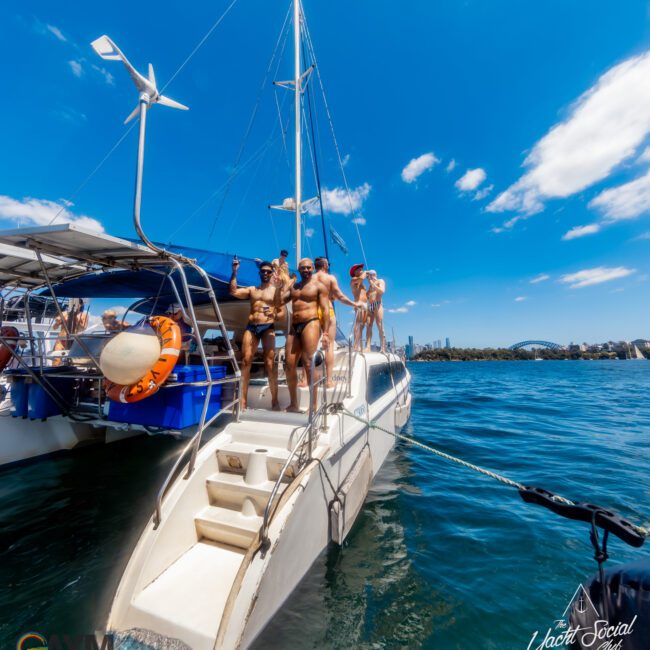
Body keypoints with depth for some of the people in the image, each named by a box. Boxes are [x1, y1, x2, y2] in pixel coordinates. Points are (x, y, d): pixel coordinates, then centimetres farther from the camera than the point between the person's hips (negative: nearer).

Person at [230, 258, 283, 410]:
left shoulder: (276, 289, 11)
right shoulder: (251, 289, 20)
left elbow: (278, 307, -6)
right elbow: (233, 292, 7)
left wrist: (278, 289, -19)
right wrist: (234, 272, 2)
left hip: (268, 327, -3)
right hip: (251, 327, 3)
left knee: (269, 363, -8)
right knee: (245, 361, -4)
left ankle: (274, 401, -3)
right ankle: (243, 400, 1)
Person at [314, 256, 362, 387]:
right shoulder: (331, 278, 1)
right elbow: (340, 296, -3)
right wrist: (355, 304, 7)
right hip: (327, 311, -3)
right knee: (330, 345, 0)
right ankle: (329, 380, -2)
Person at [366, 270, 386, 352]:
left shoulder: (380, 281, 10)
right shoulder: (370, 285, 28)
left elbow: (382, 291, -9)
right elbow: (367, 296, 25)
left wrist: (373, 284, -7)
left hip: (377, 305, -6)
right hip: (369, 306, 6)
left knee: (380, 327, -12)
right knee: (368, 326, -8)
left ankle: (383, 348, -15)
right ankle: (368, 347, -15)